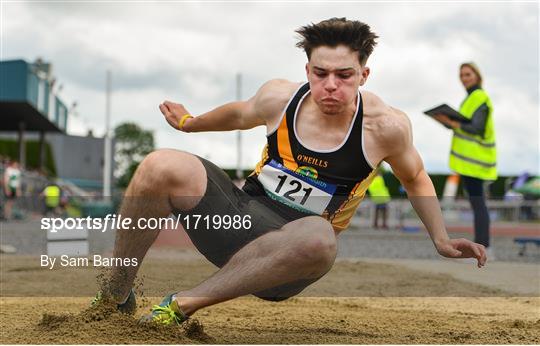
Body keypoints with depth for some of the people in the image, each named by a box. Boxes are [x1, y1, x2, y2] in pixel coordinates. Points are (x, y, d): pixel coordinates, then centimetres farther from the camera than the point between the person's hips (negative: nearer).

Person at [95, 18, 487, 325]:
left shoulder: (385, 126, -11)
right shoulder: (280, 97, -5)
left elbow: (414, 177, 11)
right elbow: (240, 115, 19)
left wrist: (441, 239, 9)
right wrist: (189, 123, 35)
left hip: (290, 253, -2)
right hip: (241, 213, 3)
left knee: (319, 238, -42)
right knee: (162, 167, -25)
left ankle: (182, 304, -29)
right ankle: (116, 299, -7)